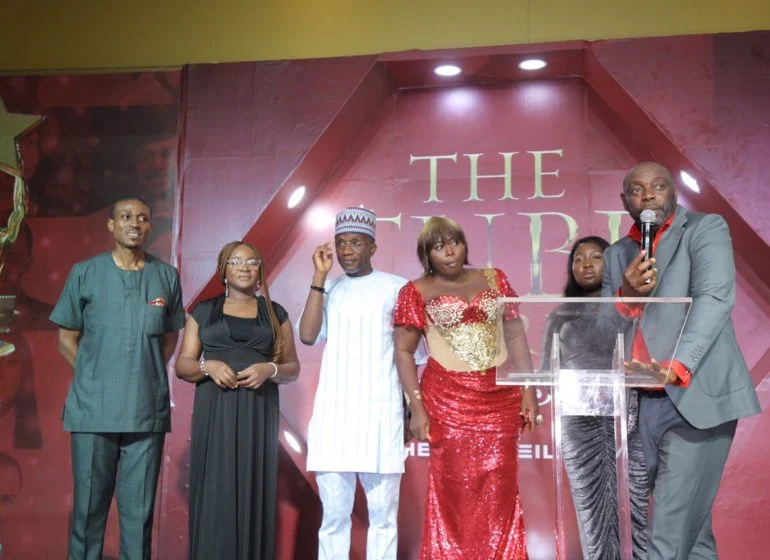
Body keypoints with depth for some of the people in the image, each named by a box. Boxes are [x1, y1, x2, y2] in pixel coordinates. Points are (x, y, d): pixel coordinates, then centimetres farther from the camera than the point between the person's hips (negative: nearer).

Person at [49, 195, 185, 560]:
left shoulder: (167, 276, 6)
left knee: (139, 507, 7)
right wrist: (94, 378, 0)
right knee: (89, 504, 6)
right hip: (93, 408, -1)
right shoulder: (84, 273, 3)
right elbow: (67, 339, 8)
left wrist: (146, 376, 4)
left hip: (148, 409, 1)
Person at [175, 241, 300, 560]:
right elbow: (182, 365, 9)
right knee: (214, 493, -4)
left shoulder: (275, 313, 12)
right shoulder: (203, 311, 11)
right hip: (214, 413, 0)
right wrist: (208, 366, -12)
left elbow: (293, 368, 10)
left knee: (253, 491, -4)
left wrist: (269, 370, -11)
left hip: (259, 413, 0)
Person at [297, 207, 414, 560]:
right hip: (332, 412, 3)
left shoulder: (397, 288, 2)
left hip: (381, 412, -2)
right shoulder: (328, 289, 11)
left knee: (382, 513, 2)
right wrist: (319, 276, -3)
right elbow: (308, 336, -4)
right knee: (333, 513, 6)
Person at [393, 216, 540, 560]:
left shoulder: (493, 279, 9)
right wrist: (417, 407, -9)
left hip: (500, 399, 3)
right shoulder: (417, 291, 1)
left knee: (499, 491, 5)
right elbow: (403, 351, -1)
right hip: (447, 399, -2)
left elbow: (515, 334, 11)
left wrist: (529, 390, 4)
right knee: (455, 490, 1)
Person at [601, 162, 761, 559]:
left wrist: (678, 367, -28)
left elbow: (715, 298, -16)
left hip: (696, 396, -6)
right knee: (688, 524, 15)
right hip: (643, 402, 6)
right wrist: (626, 295, -10)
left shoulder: (706, 229, 0)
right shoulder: (617, 253, 16)